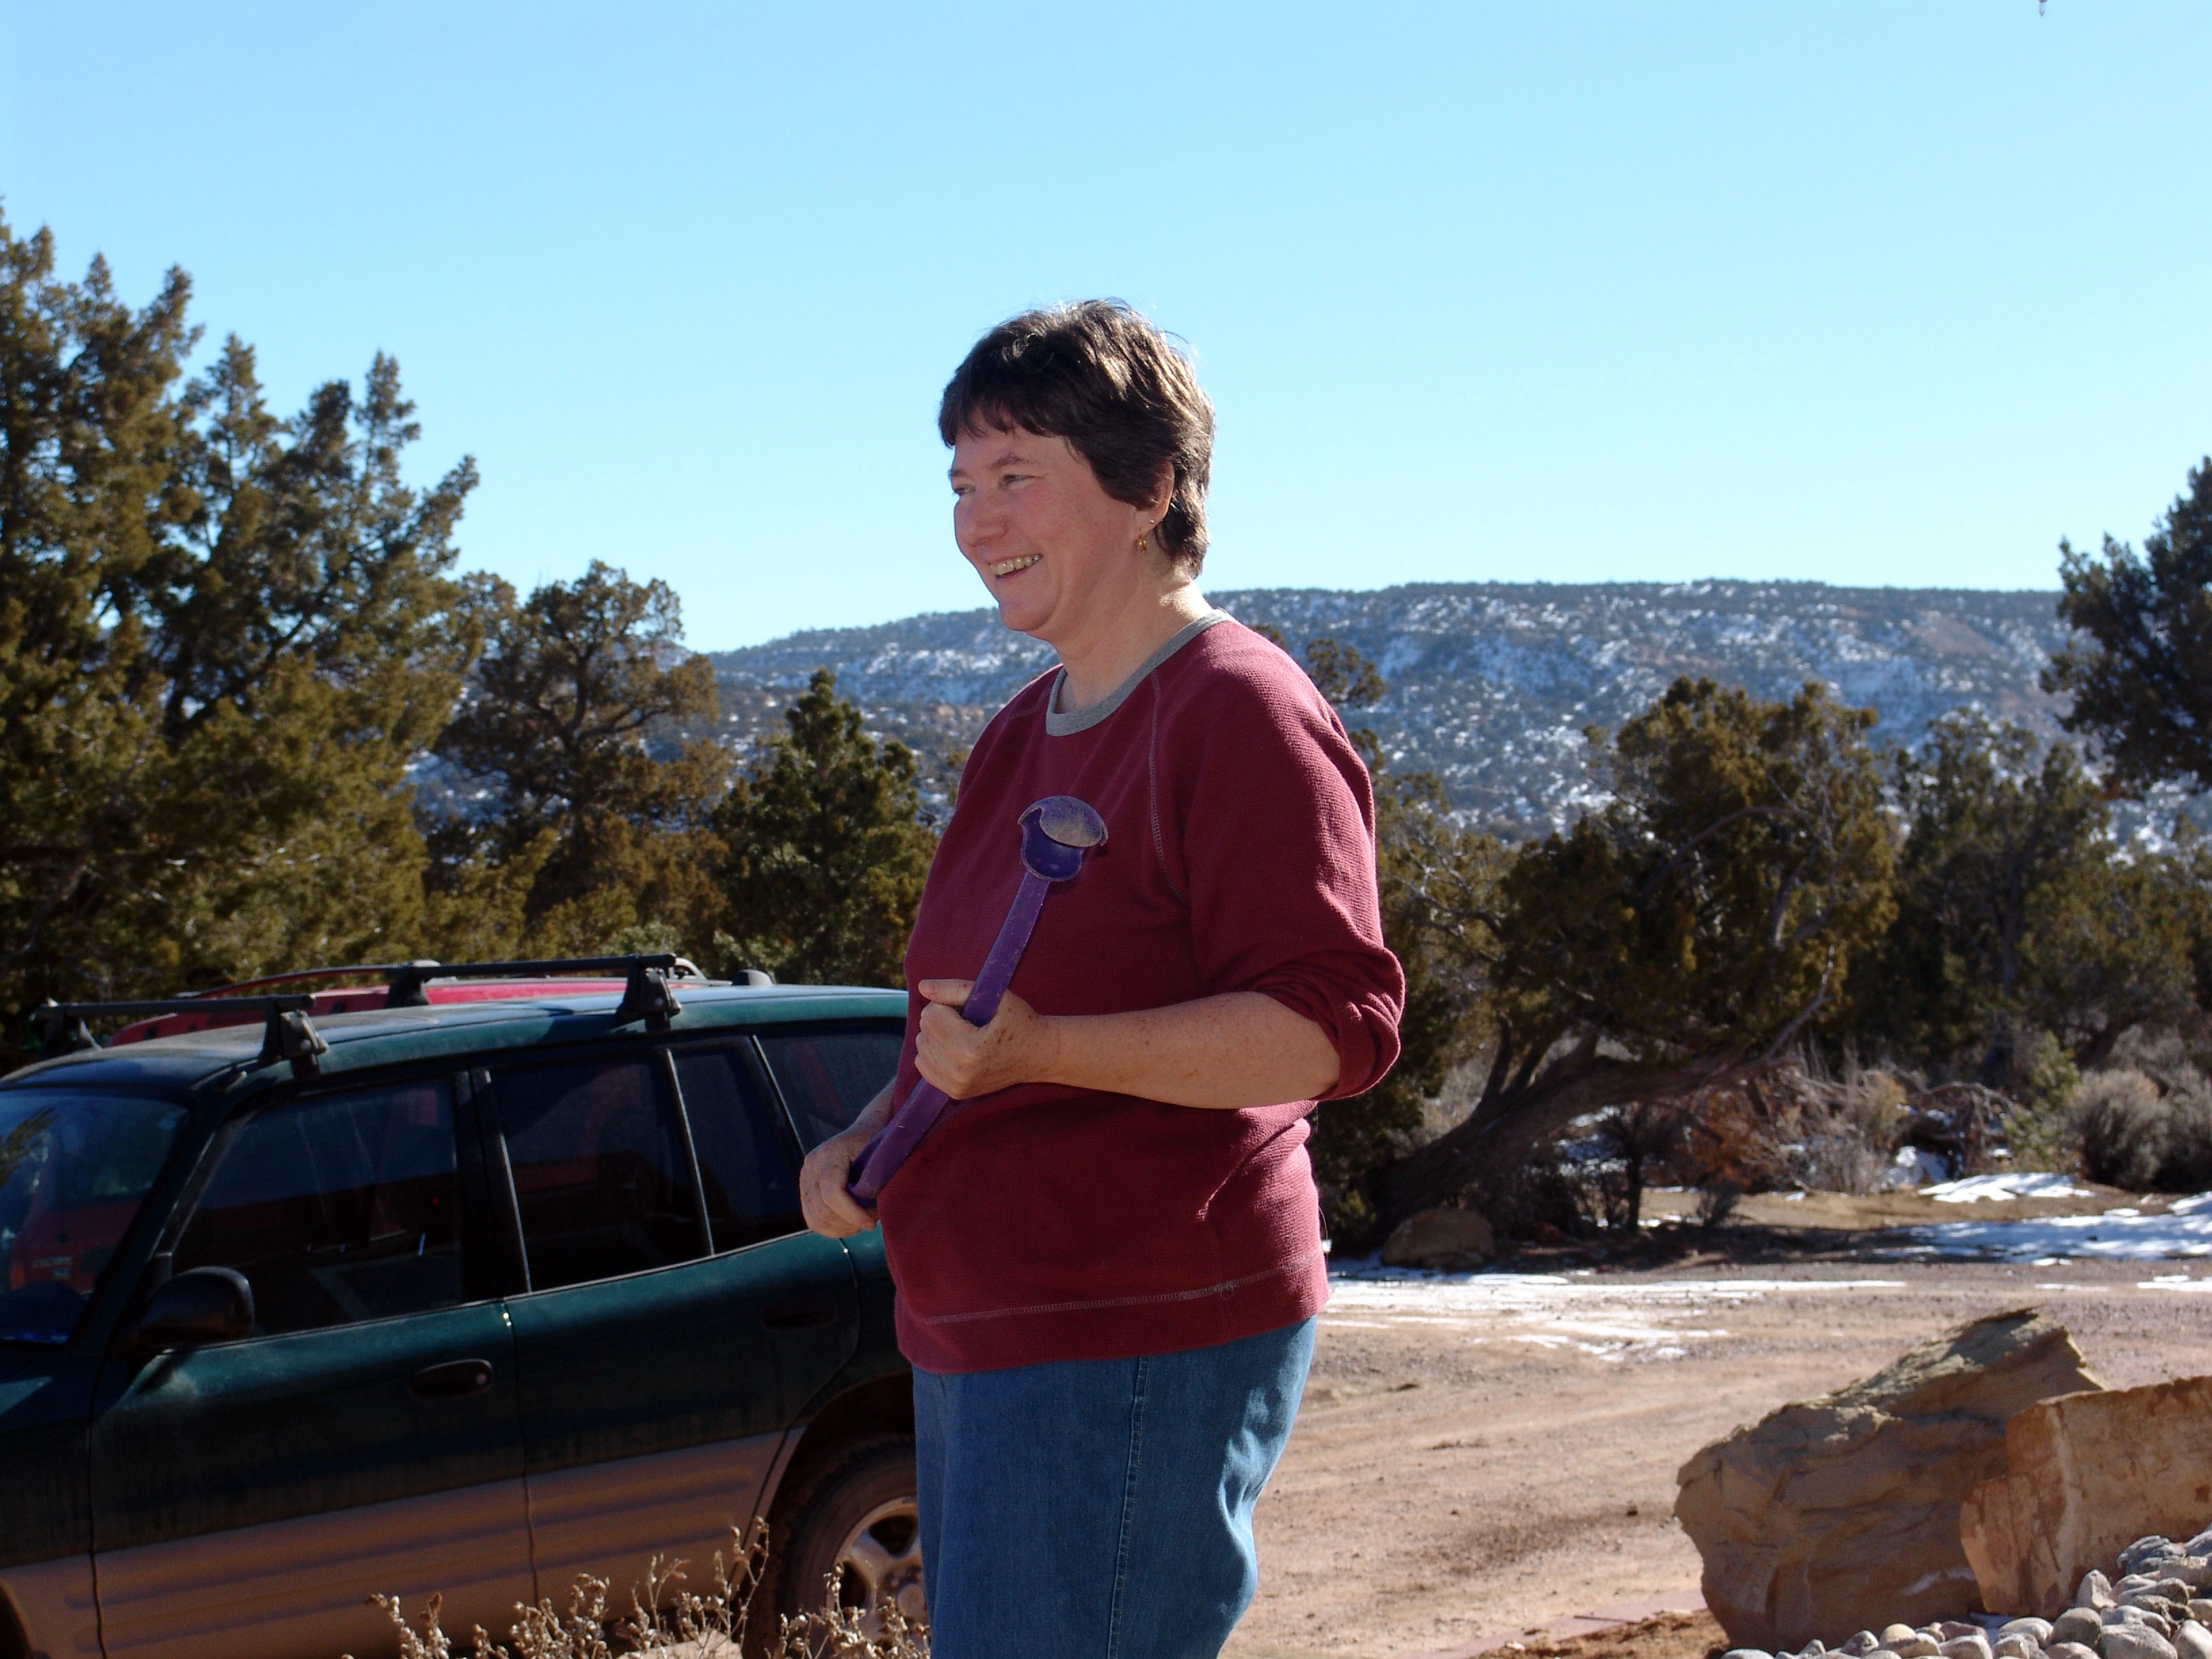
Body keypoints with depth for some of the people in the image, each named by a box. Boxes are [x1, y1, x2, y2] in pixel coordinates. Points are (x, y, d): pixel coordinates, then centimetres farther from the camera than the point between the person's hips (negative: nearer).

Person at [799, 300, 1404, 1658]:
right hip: (977, 1341, 10)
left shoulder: (1241, 714, -11)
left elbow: (1335, 1027, -19)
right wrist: (867, 1139, 9)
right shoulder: (1023, 734, 19)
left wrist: (1042, 1049, -27)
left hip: (1144, 1352, -10)